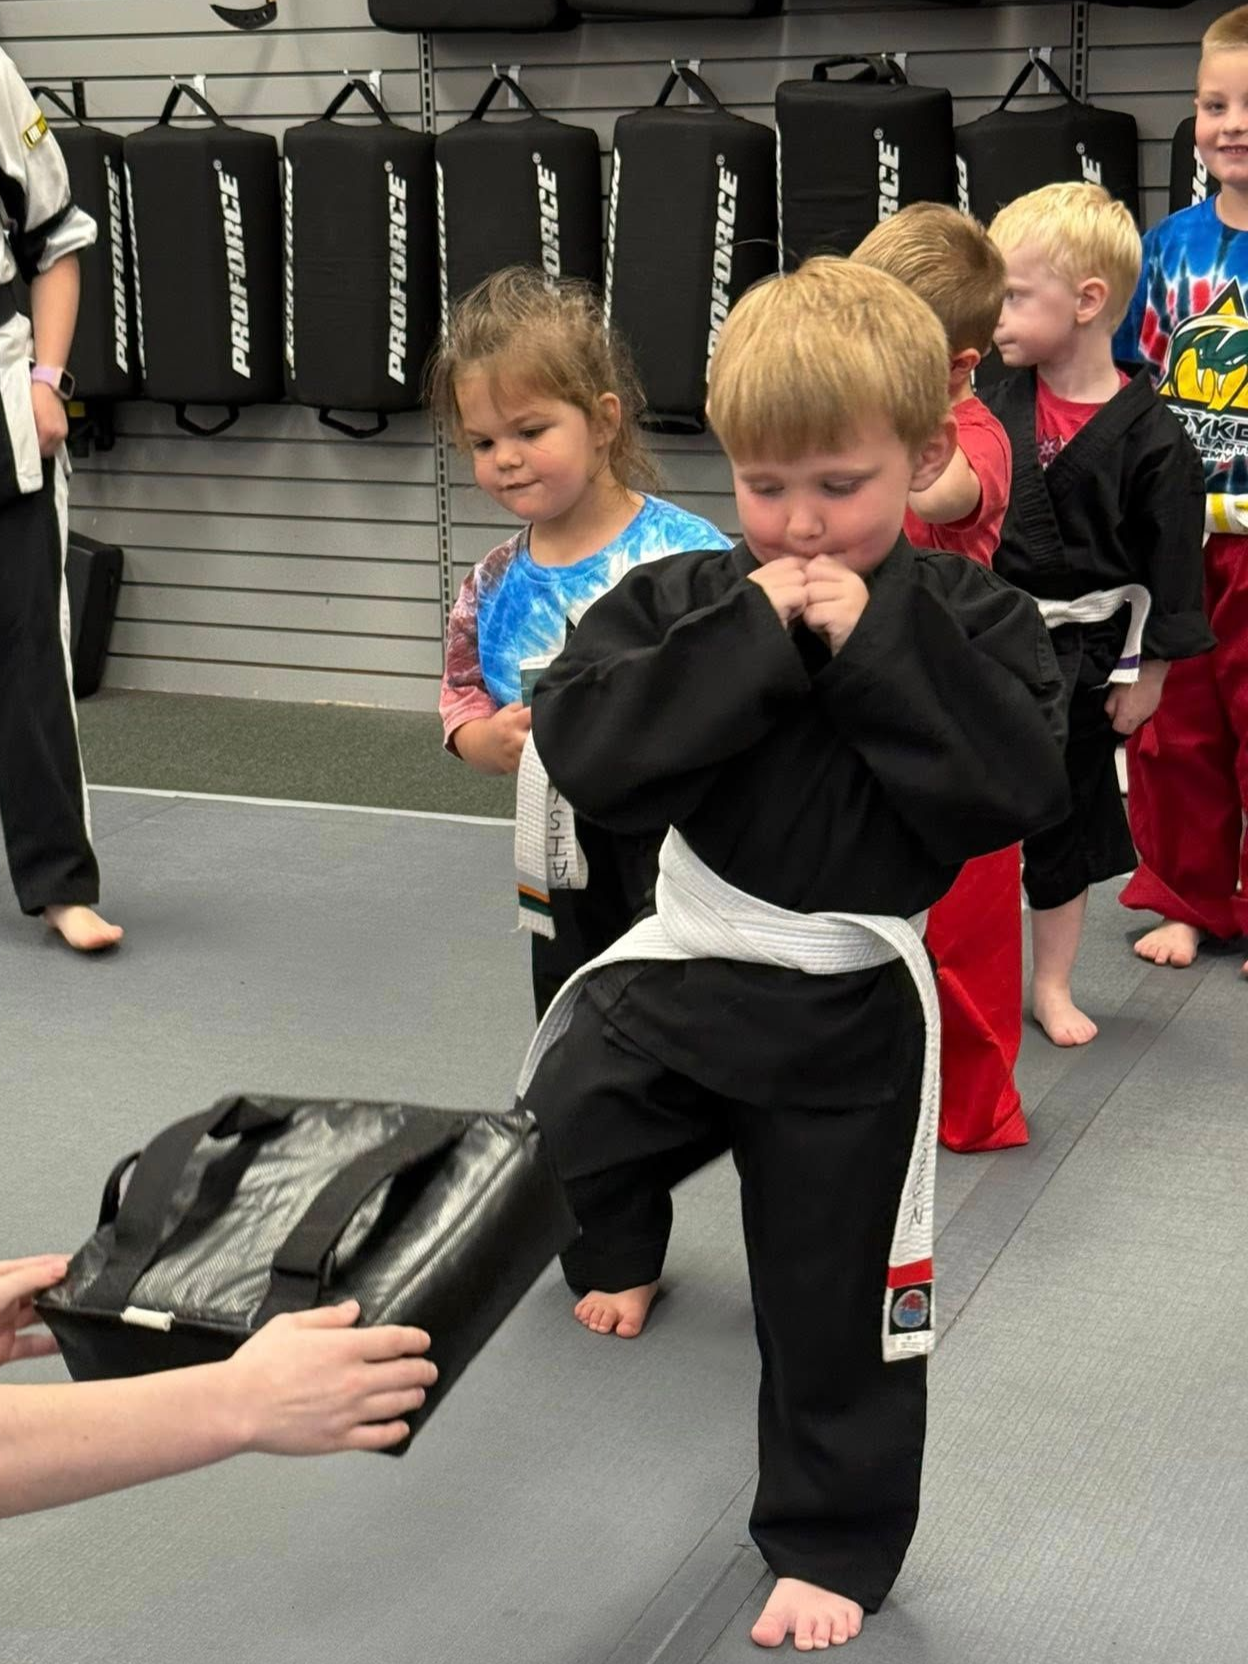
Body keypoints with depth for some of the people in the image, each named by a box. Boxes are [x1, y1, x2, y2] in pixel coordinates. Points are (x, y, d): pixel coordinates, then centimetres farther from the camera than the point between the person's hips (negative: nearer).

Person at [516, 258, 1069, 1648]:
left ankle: (831, 1543, 34)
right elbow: (584, 748, -17)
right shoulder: (678, 599, -3)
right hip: (679, 971, 2)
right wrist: (755, 634, -22)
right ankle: (618, 1244, 28)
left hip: (849, 1010, -1)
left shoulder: (968, 622, -6)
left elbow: (1016, 793, -20)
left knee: (835, 1299, 11)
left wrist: (878, 643, -23)